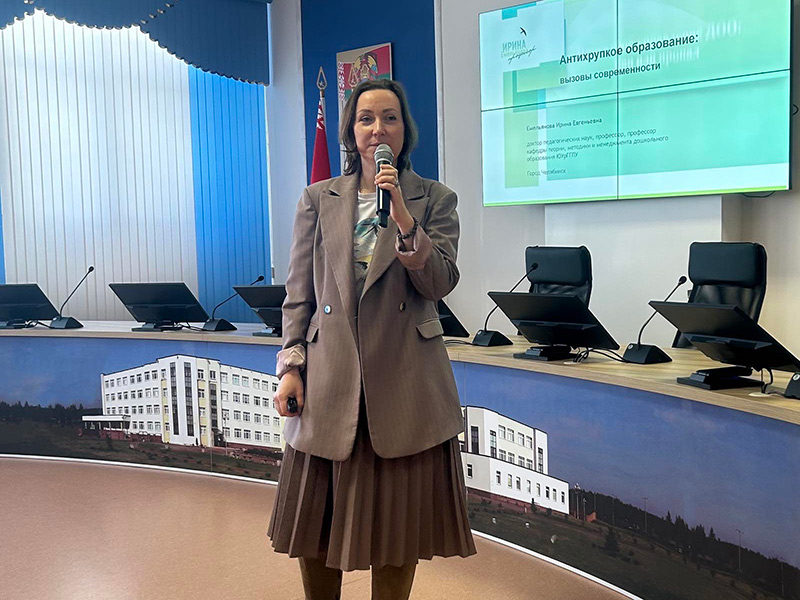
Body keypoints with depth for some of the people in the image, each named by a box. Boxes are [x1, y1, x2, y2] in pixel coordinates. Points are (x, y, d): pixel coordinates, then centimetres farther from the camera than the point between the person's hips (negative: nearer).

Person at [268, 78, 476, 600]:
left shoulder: (436, 200, 5)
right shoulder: (317, 199, 8)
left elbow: (441, 283, -7)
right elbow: (298, 294, 7)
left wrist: (403, 217, -17)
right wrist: (291, 366, -2)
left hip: (404, 381, -1)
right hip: (330, 378, 2)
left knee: (399, 517, 7)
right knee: (316, 517, 10)